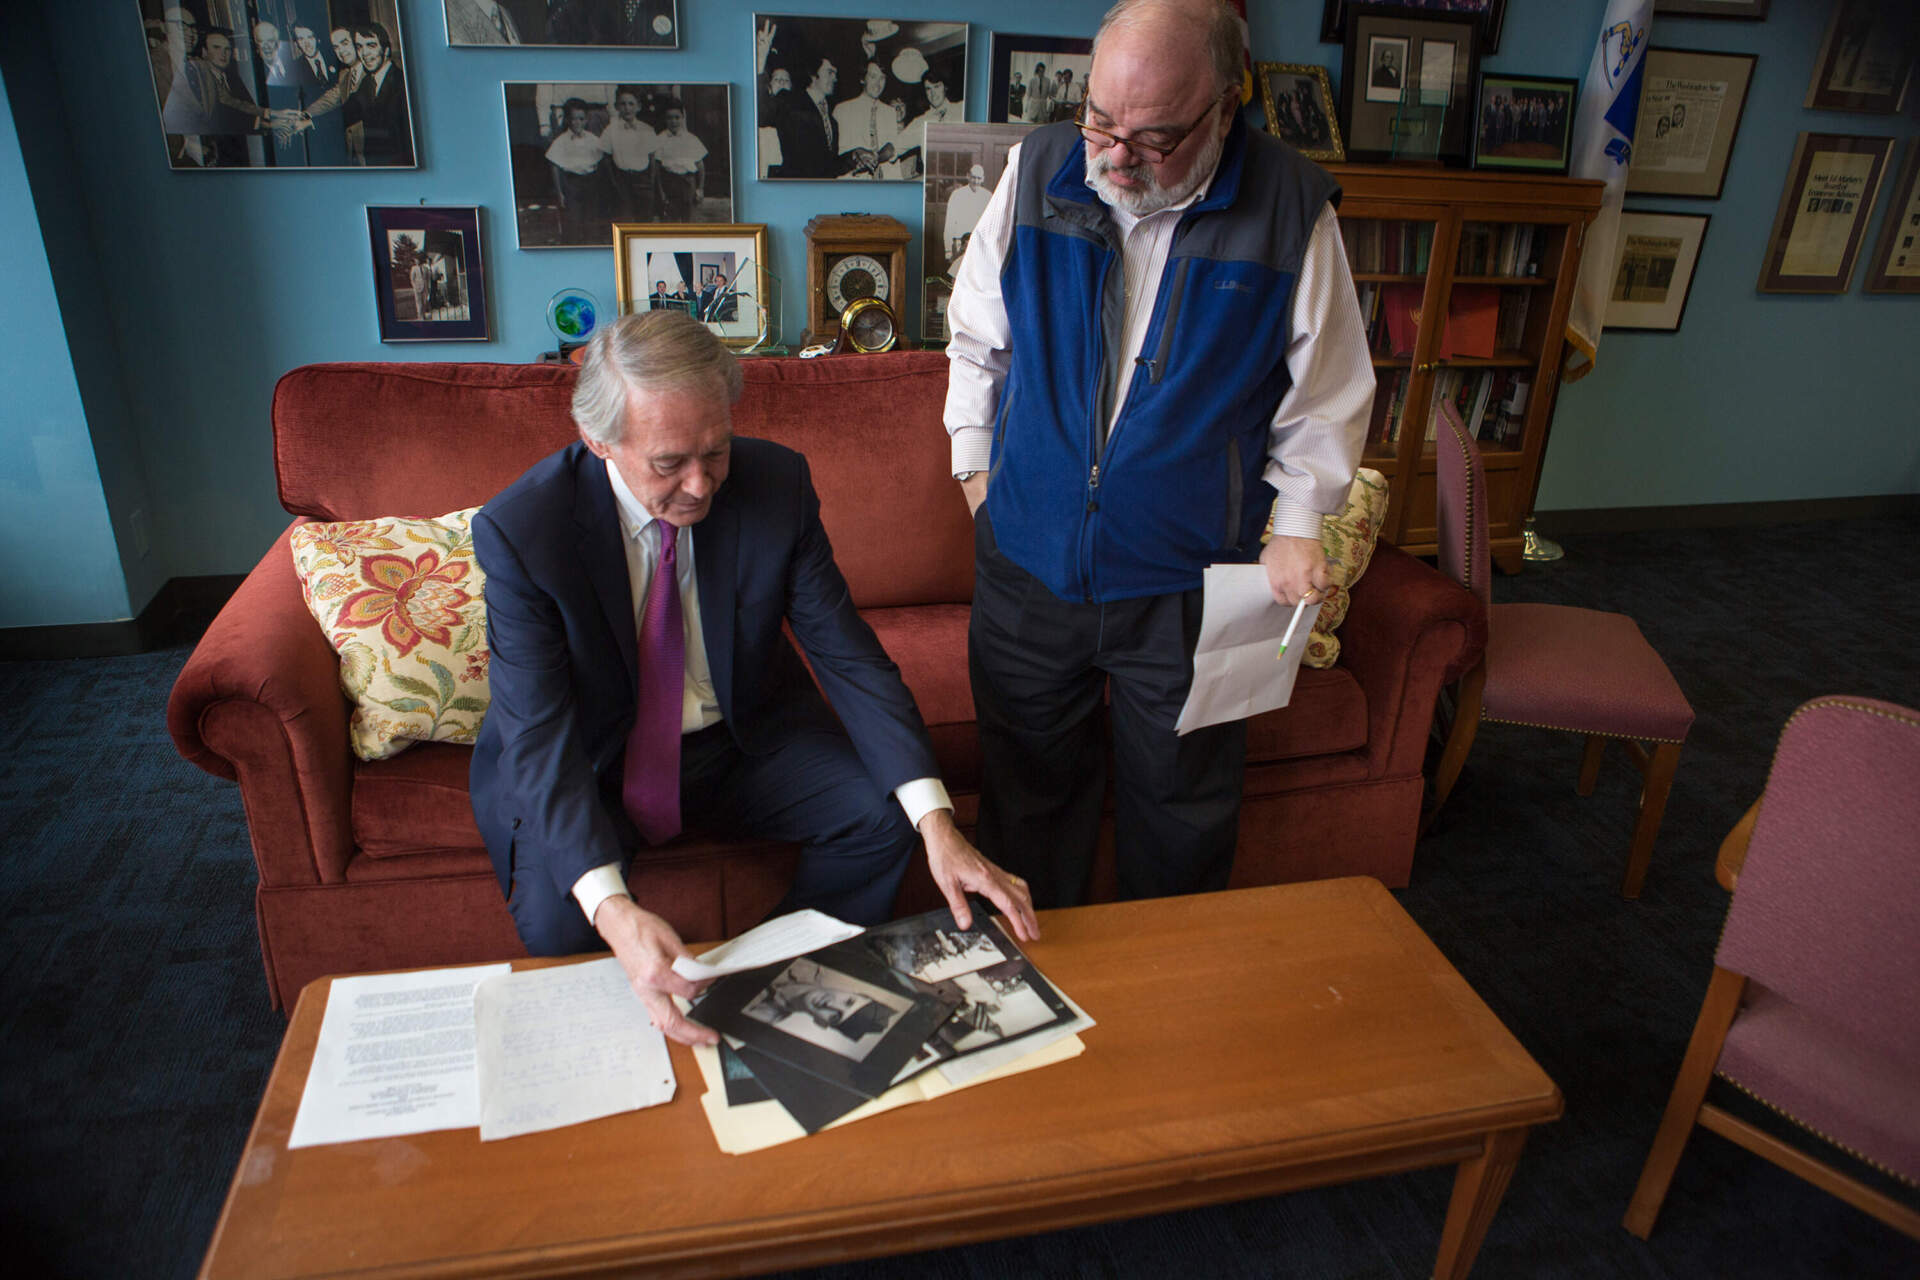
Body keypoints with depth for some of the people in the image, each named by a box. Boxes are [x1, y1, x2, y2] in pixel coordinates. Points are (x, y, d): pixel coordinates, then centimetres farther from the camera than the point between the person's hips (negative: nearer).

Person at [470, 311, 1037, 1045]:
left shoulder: (776, 484, -17)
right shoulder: (520, 530, -23)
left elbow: (850, 657, -16)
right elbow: (539, 734, -28)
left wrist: (938, 824, -30)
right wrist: (613, 910, -46)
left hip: (742, 740, 3)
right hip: (590, 763, -2)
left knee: (882, 814, -19)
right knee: (556, 920, -29)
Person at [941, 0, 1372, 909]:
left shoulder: (1292, 210, -11)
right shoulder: (1037, 172, -5)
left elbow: (1325, 393, 0)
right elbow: (976, 338, 9)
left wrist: (1298, 525, -5)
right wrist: (974, 462, 8)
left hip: (1188, 580, -1)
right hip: (1028, 560, 2)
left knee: (1185, 799, 14)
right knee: (1027, 782, 17)